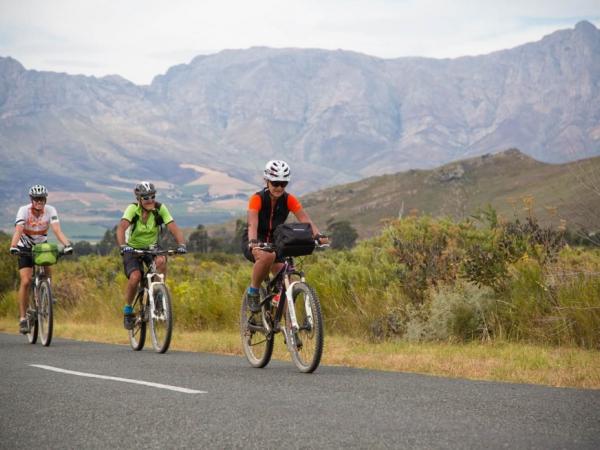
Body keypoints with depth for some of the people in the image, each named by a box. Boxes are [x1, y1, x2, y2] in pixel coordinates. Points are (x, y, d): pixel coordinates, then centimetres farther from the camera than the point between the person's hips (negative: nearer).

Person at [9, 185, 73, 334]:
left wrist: (67, 244, -47)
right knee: (26, 281, -15)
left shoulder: (50, 210, -19)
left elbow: (57, 230, -30)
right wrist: (13, 246, -53)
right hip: (25, 248, -3)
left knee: (47, 271, -20)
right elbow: (18, 230, -35)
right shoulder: (24, 210, -23)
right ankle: (22, 319, -11)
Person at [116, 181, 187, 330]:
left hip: (151, 247, 2)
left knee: (161, 261, -32)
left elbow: (173, 228, -23)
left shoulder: (160, 209, -17)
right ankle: (128, 310, -3)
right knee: (135, 277, -26)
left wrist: (181, 244, -41)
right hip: (132, 249, -2)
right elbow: (121, 228, -36)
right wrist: (123, 246, -54)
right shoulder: (132, 209, -23)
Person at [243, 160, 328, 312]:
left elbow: (305, 219, -22)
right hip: (255, 243, -4)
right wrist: (253, 242, -54)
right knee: (267, 256, -38)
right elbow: (252, 224, -34)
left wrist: (318, 235, -42)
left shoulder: (289, 200, -11)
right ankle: (253, 291, -16)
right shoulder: (258, 199, -20)